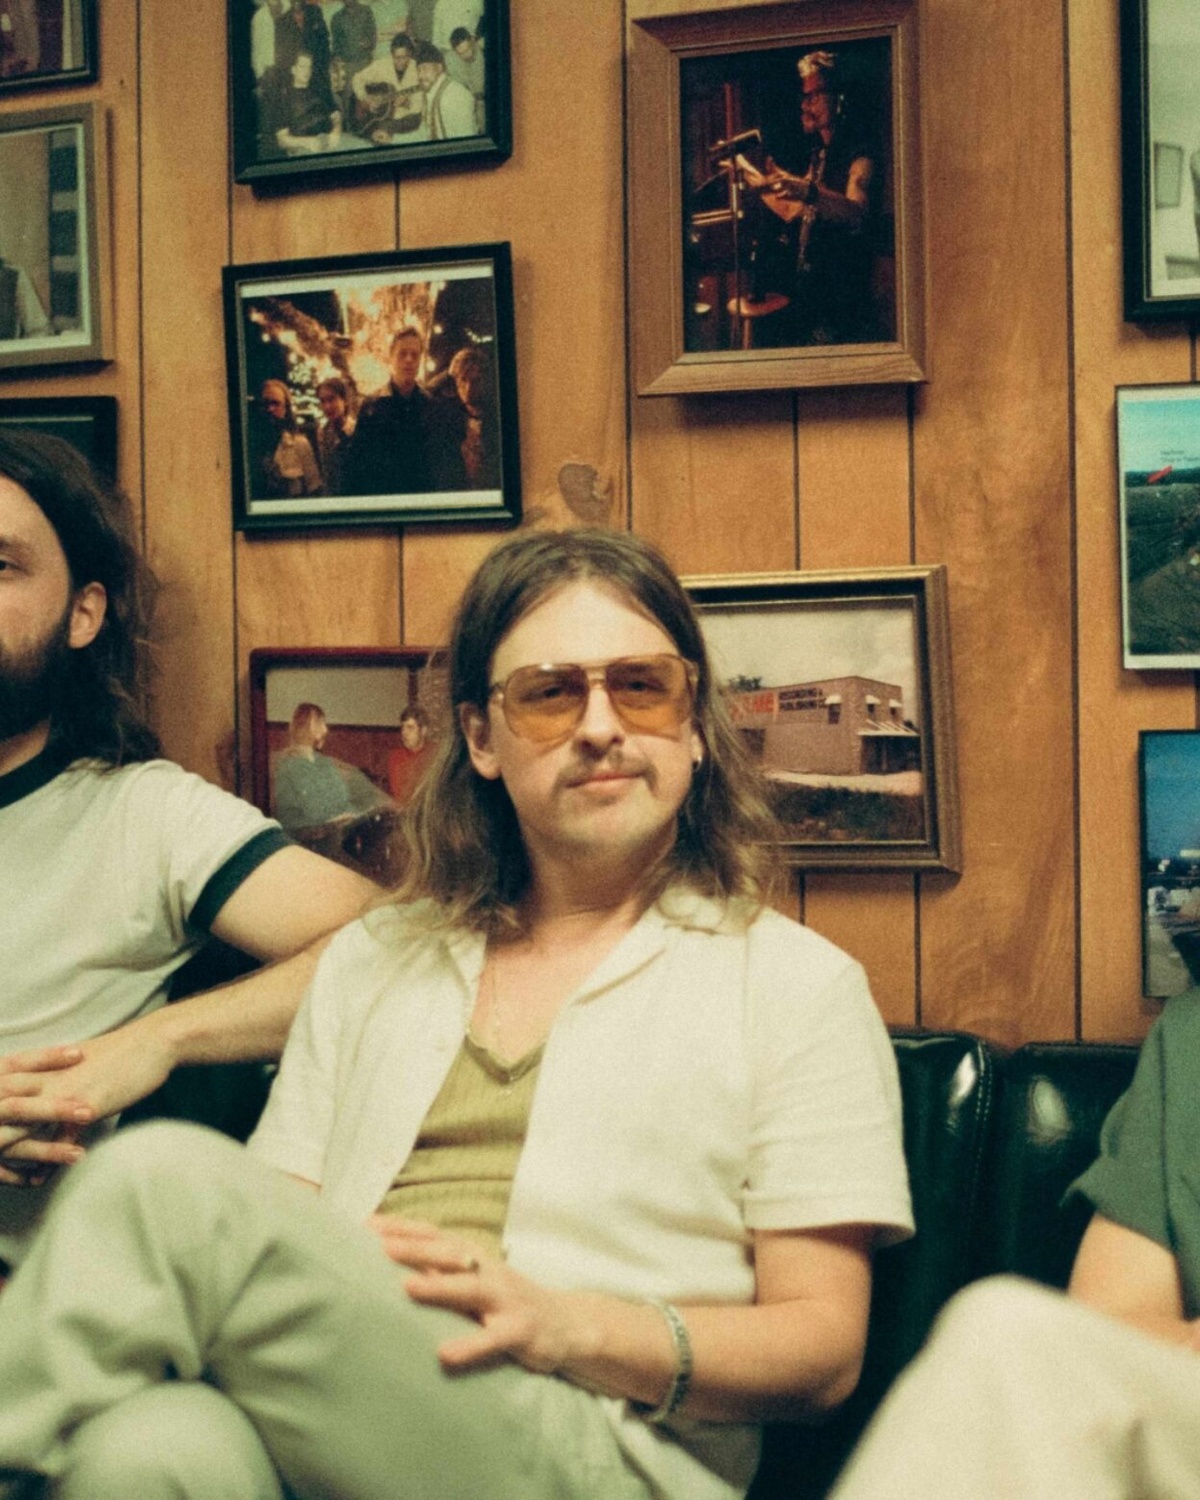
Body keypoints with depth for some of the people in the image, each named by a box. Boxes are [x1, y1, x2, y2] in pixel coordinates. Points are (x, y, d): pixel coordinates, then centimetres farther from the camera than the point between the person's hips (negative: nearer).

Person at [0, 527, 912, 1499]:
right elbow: (270, 1225, 18)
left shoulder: (796, 983, 11)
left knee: (166, 1178, -25)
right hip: (333, 1421, 3)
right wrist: (324, 1271, -8)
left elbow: (823, 1348, 4)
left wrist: (567, 1328, -13)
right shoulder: (372, 963, 24)